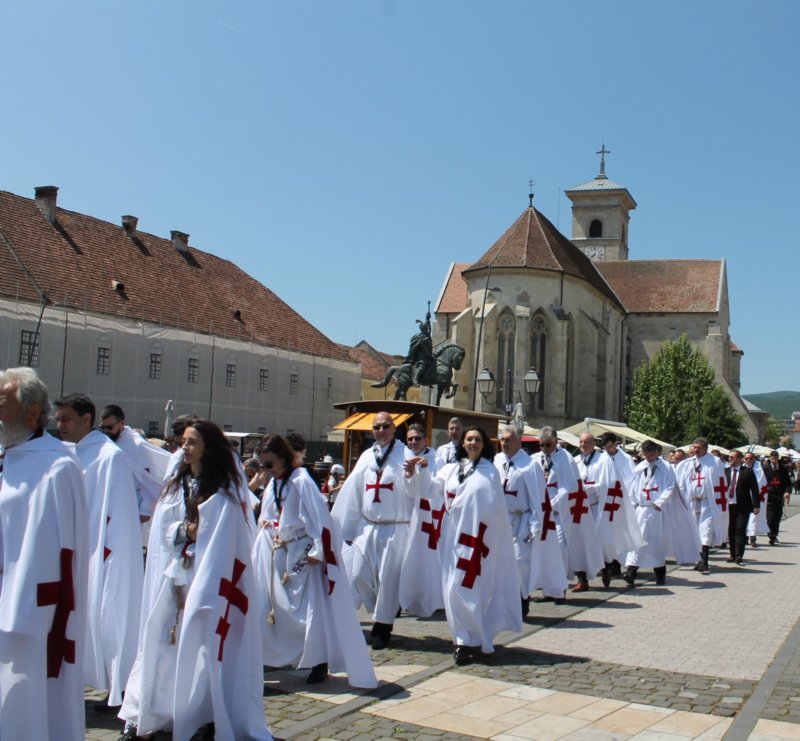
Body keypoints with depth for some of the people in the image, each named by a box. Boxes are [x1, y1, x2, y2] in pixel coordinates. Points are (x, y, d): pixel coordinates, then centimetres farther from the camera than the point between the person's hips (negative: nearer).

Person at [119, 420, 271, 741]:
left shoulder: (224, 492, -5)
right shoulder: (176, 486, 12)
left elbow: (223, 545, -10)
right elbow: (163, 531, 7)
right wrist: (186, 531, -10)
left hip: (208, 582, -5)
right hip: (173, 580, 5)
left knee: (204, 645, -5)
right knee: (165, 642, 7)